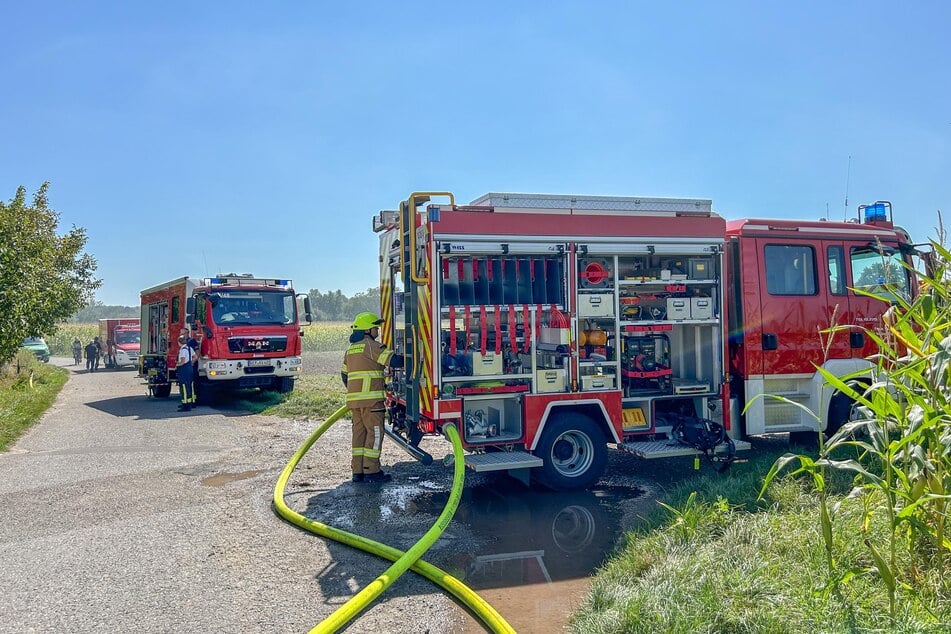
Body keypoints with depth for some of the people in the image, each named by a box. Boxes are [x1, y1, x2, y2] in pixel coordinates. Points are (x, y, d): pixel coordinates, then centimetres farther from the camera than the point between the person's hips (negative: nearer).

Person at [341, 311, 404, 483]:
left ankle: (358, 471, 11)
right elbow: (393, 360, -16)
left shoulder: (351, 348, 20)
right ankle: (371, 470, -4)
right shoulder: (371, 345, -7)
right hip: (370, 397, -8)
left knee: (359, 432, 10)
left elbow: (344, 374, 25)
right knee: (375, 432, -4)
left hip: (353, 398, 8)